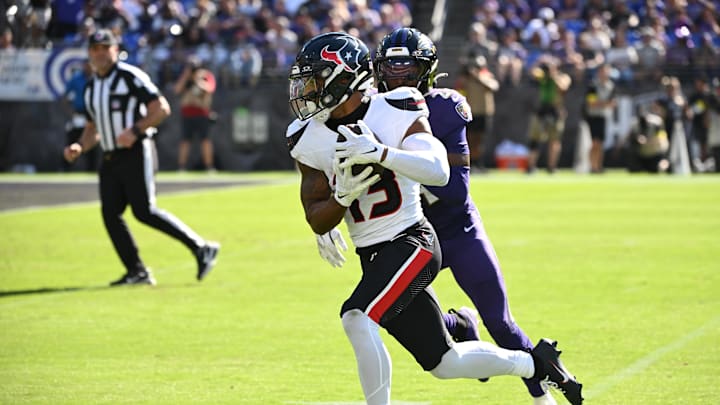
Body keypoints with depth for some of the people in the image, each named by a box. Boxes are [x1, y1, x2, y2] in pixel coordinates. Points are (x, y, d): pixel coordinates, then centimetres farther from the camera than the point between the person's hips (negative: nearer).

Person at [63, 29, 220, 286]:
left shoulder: (130, 77, -7)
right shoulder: (91, 88, 16)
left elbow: (161, 109, -12)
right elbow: (93, 130, 23)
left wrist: (135, 131, -22)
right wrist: (79, 147, 4)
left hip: (136, 153, -8)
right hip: (110, 159, 8)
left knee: (144, 211, -15)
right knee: (110, 214, -2)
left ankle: (201, 248, -7)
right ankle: (137, 272, 4)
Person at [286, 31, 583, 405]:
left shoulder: (393, 112, -12)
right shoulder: (310, 139, 1)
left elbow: (439, 172, -25)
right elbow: (318, 222, 4)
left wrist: (379, 152, -37)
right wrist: (342, 196, -18)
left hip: (411, 243, -6)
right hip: (373, 258, 6)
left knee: (357, 318, -28)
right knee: (445, 364, 12)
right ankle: (535, 362, 35)